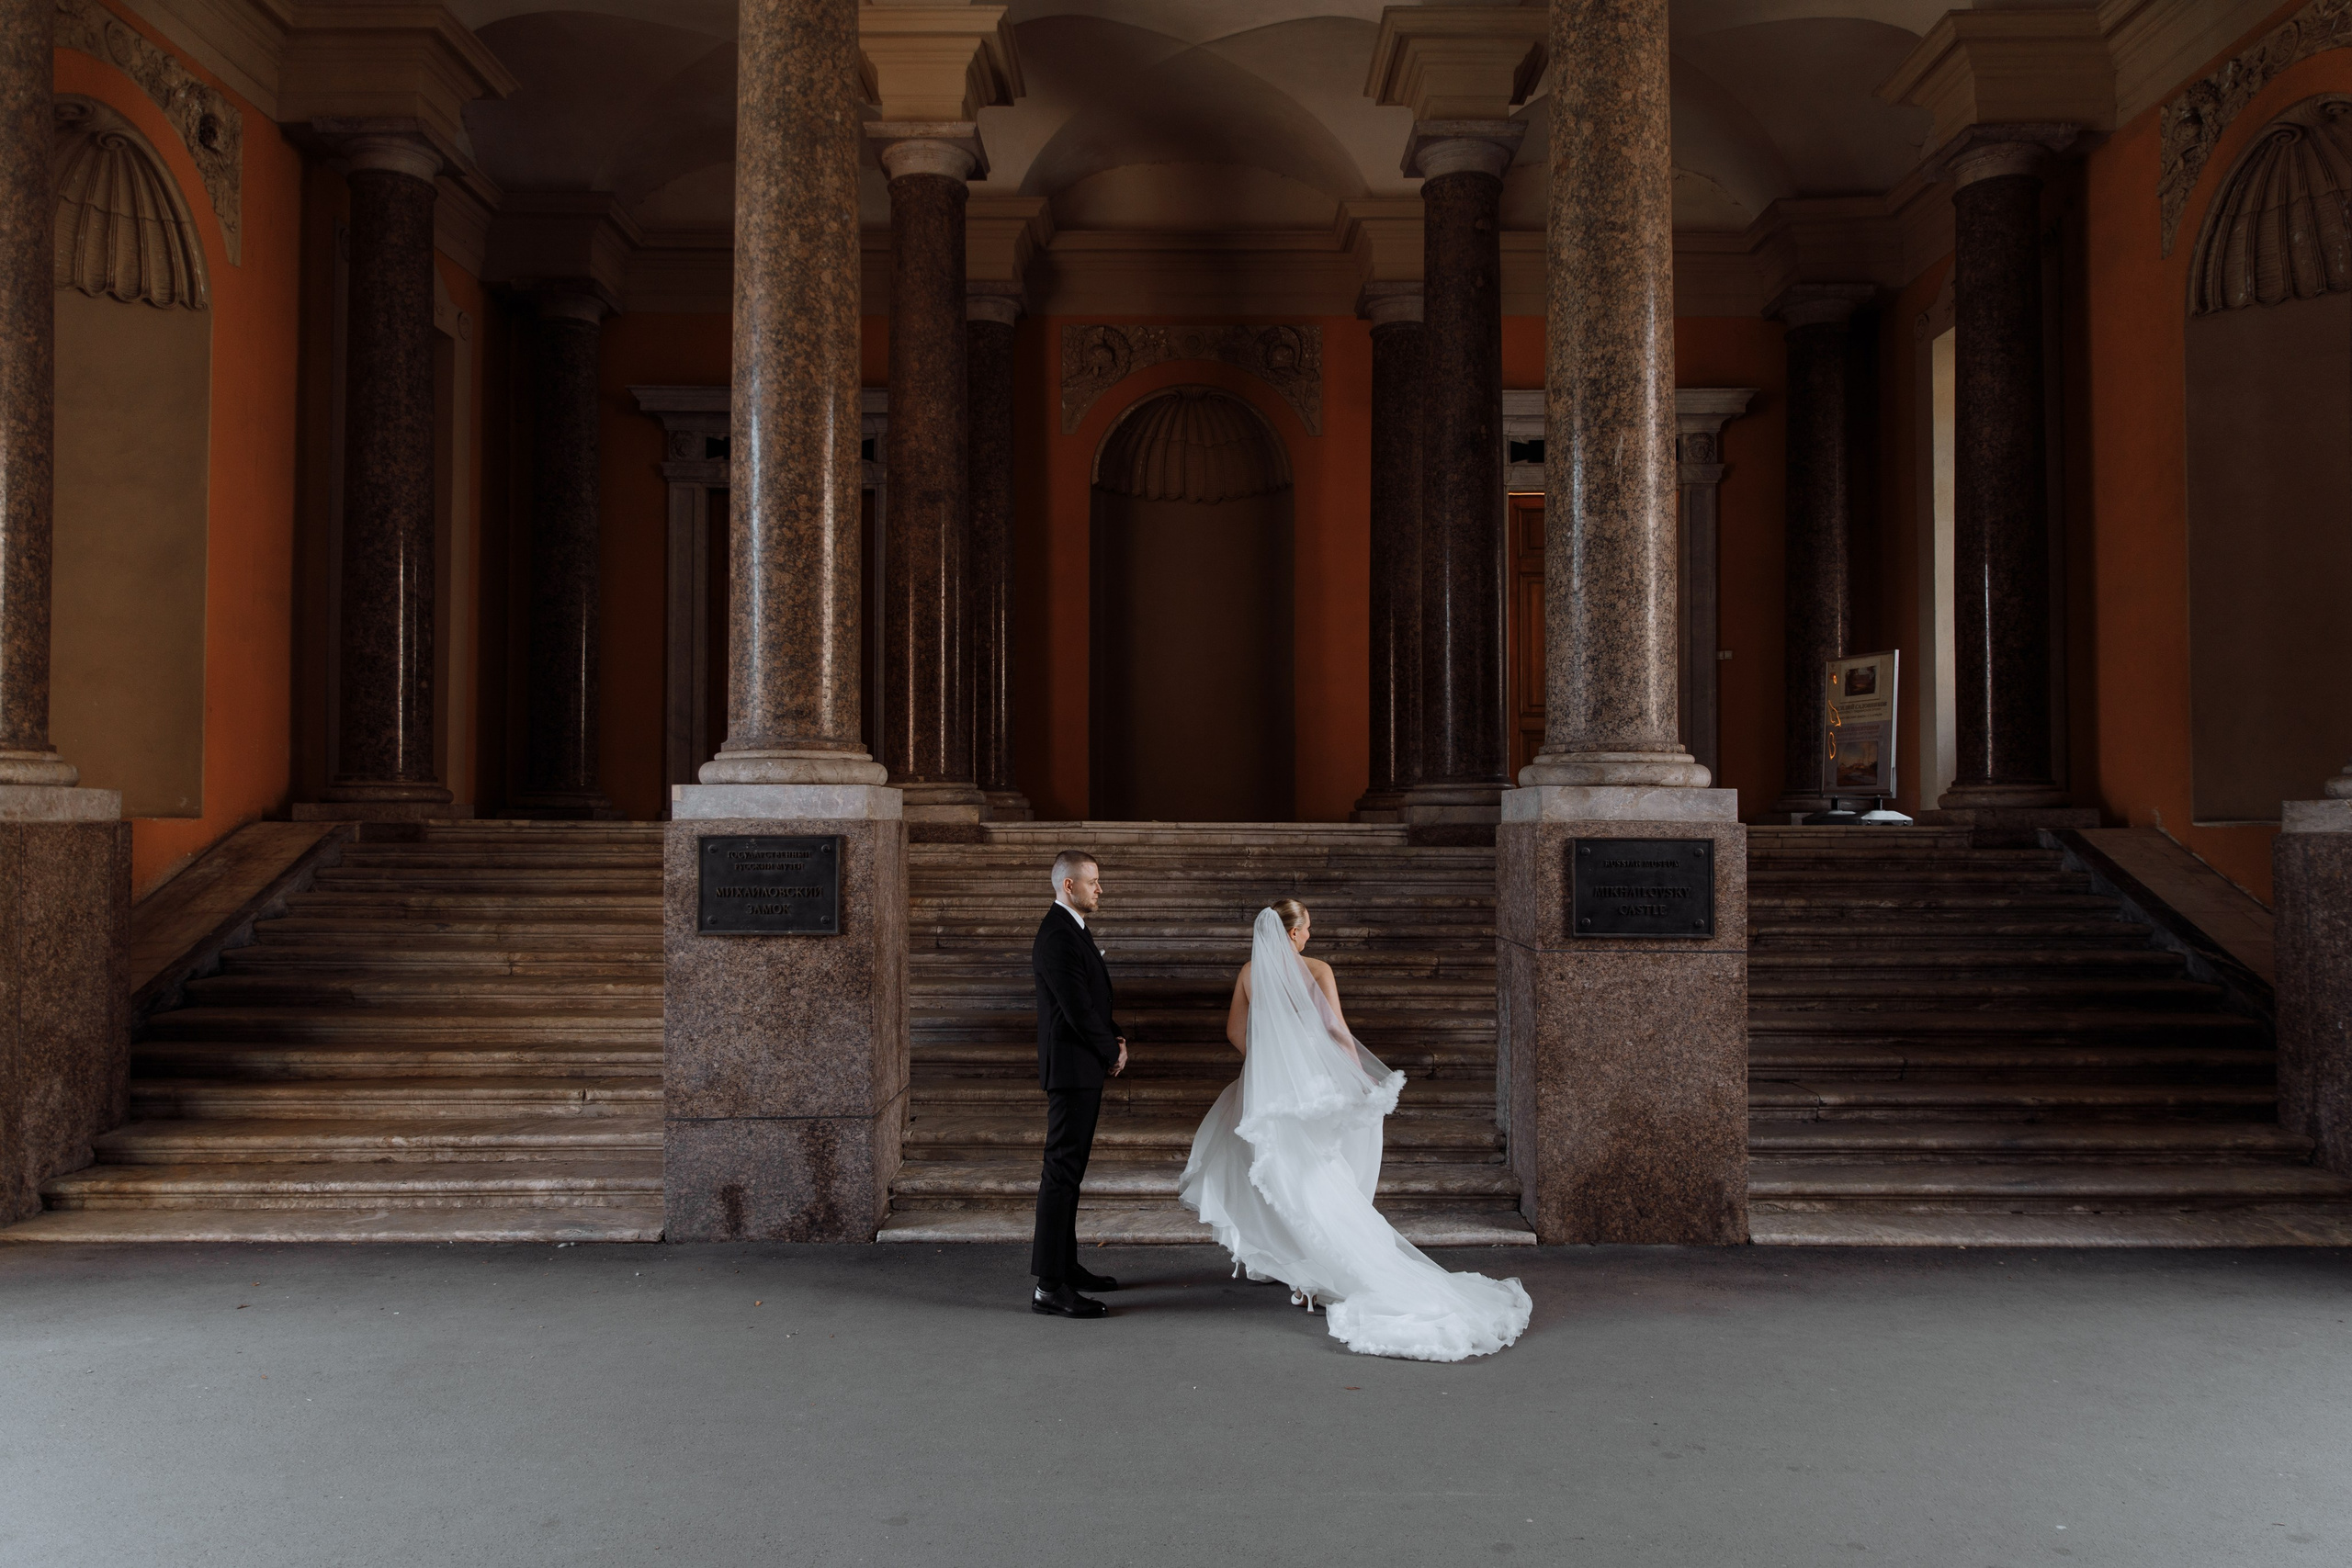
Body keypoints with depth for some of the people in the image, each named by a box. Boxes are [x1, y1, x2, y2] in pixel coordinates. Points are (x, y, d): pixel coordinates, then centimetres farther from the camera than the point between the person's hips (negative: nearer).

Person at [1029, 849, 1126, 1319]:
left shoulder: (1070, 930, 15)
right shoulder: (1058, 937, -18)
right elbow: (1078, 1010, -21)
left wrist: (1115, 1038, 6)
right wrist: (1113, 1052, -7)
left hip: (1083, 1069, 11)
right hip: (1073, 1068, -11)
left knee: (1068, 1169, 16)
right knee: (1062, 1171, -8)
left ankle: (1065, 1264, 26)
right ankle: (1050, 1287, -6)